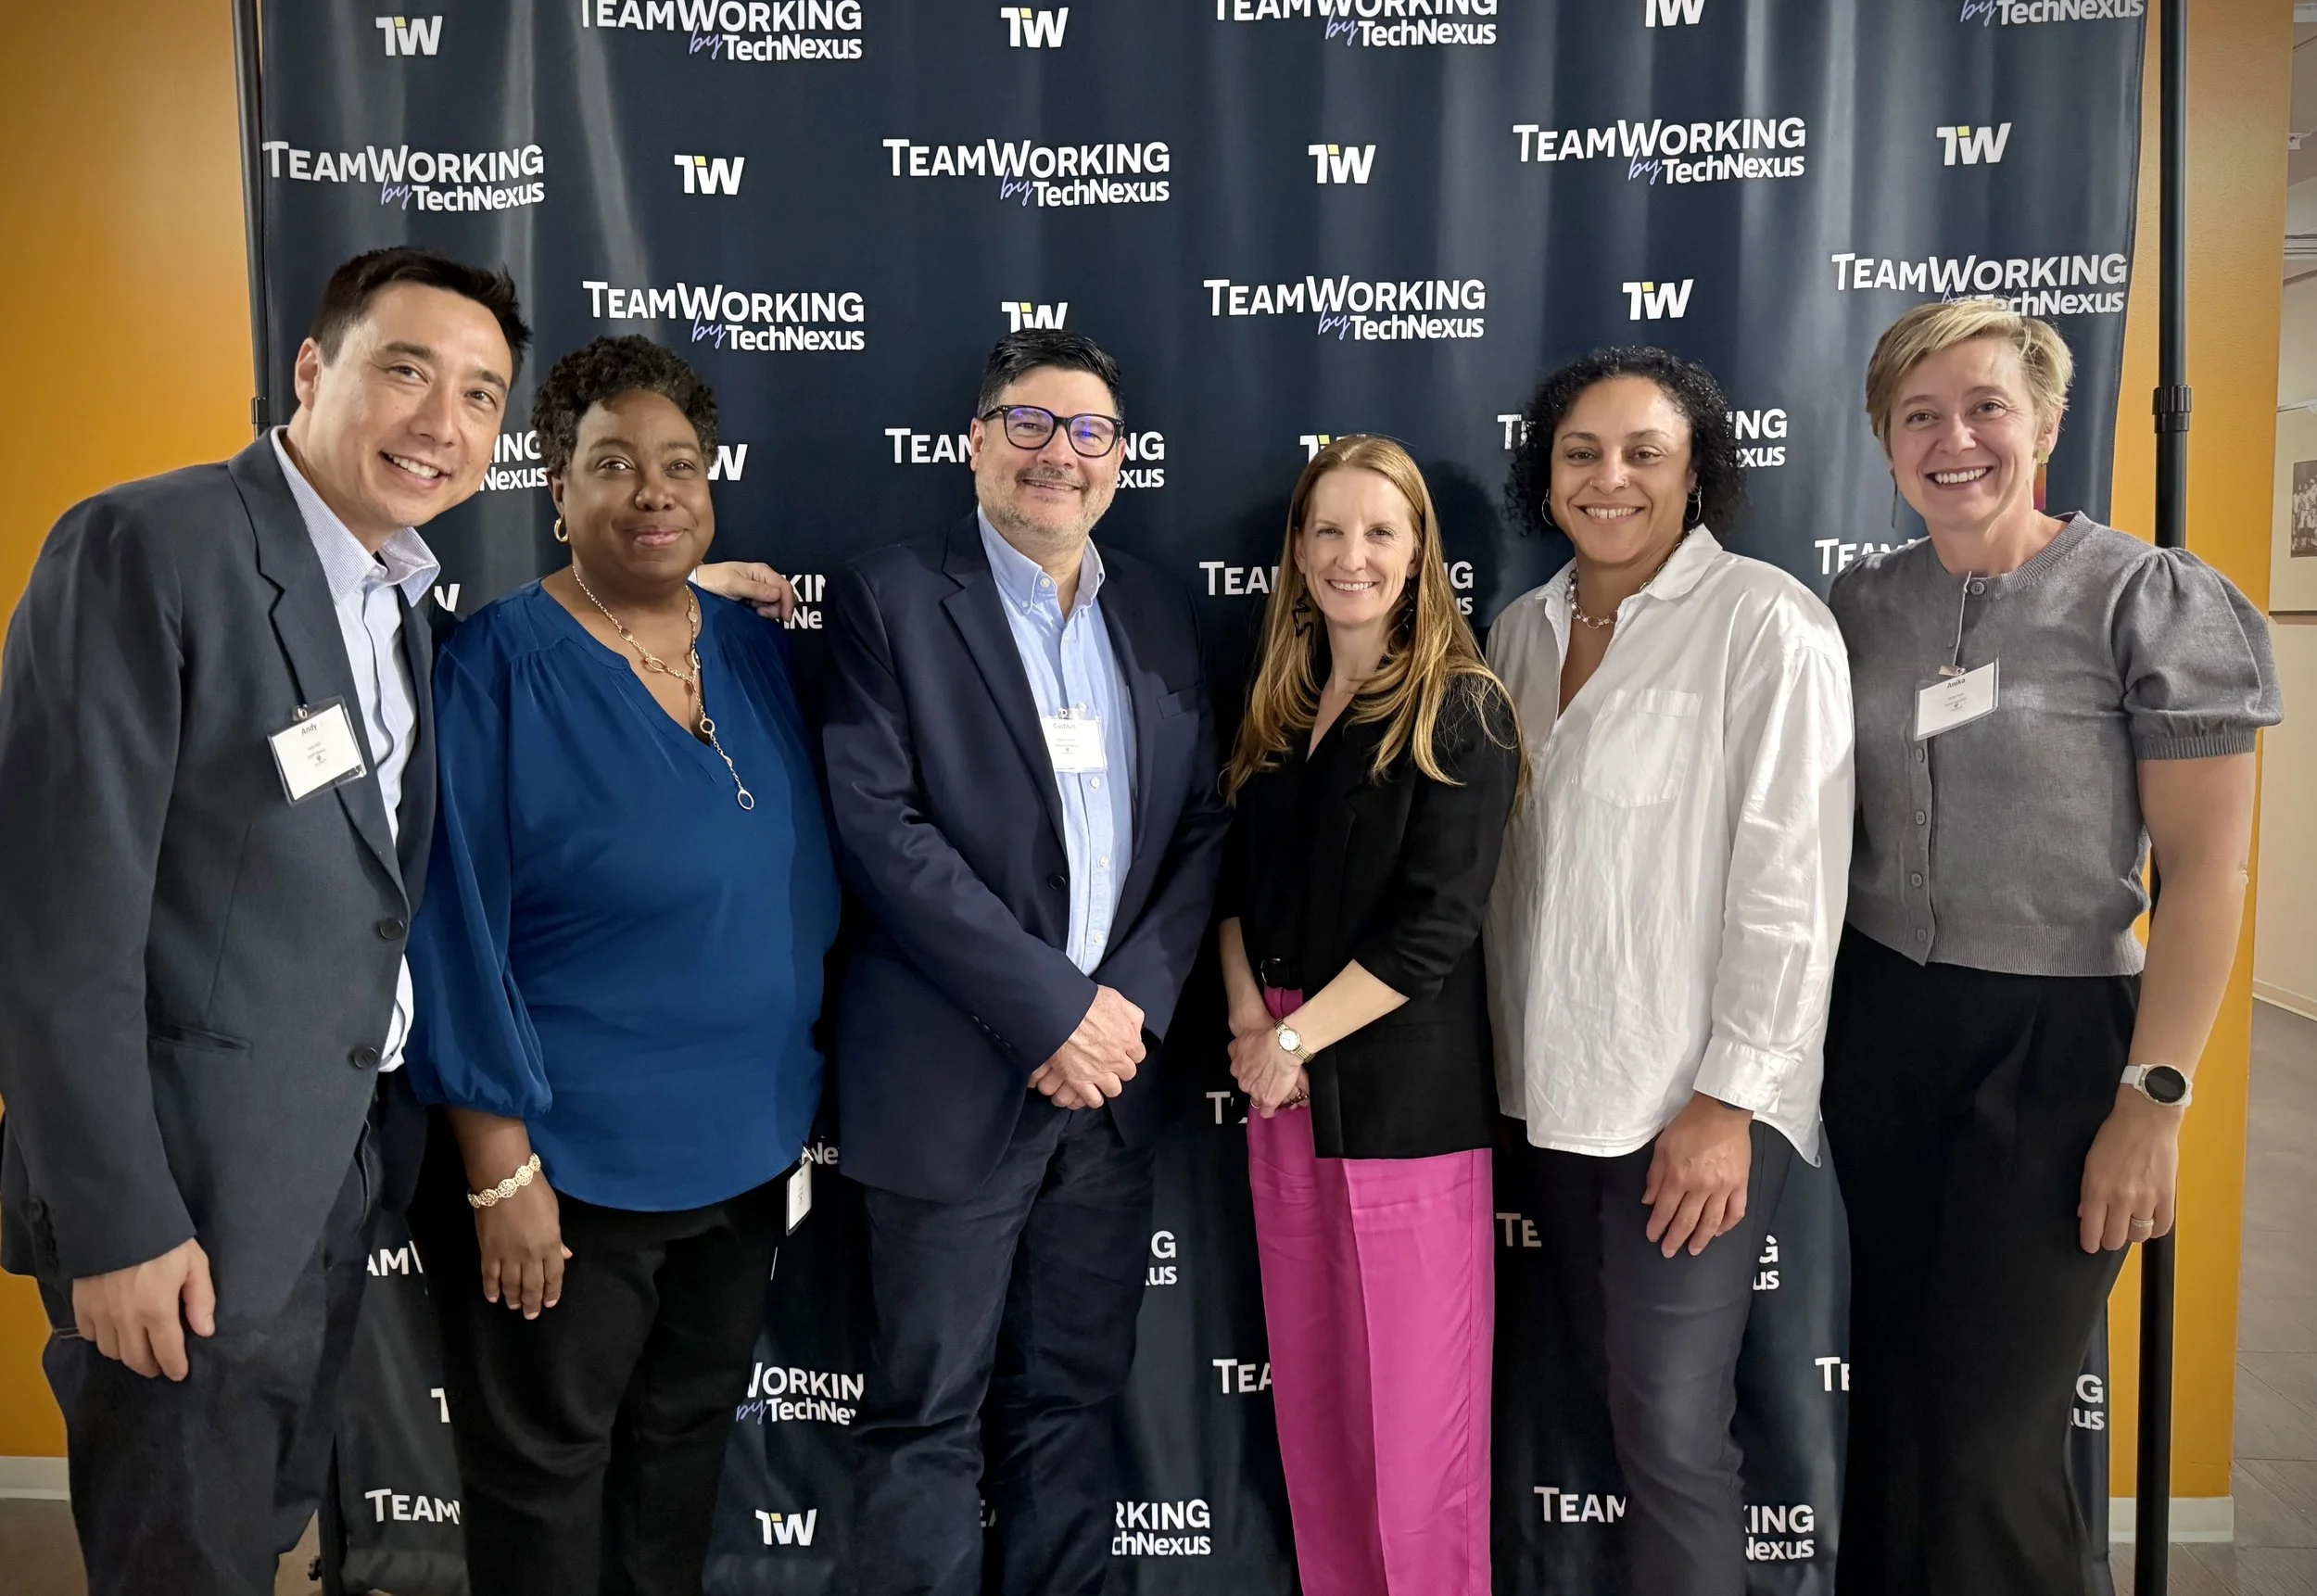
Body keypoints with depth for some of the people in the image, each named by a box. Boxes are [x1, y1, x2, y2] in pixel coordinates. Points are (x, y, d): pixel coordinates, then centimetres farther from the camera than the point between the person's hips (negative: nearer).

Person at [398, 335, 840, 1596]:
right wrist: (501, 1162, -16)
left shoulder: (754, 651, 2)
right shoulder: (497, 666, -14)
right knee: (545, 1473, 14)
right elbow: (456, 927, -15)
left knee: (684, 1445, 21)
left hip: (747, 1148, 5)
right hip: (567, 1163, -5)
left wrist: (809, 1096, 8)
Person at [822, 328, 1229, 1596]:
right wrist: (1050, 1009, -15)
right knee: (928, 1416, 8)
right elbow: (880, 825, -13)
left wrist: (1134, 998, -6)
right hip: (954, 1082, -4)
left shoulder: (1156, 613, 11)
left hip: (1110, 1071, 5)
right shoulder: (888, 599, -4)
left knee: (1075, 1398, 16)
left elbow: (1201, 824, 8)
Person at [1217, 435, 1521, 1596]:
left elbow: (1434, 927, -13)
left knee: (1413, 1408, 3)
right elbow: (1235, 882, 11)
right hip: (1281, 1100, 5)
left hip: (1406, 1097, -5)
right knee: (1308, 1396, 13)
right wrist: (1248, 1018, -5)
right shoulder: (1274, 711, 11)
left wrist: (1295, 1037, -12)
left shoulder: (1462, 714, -6)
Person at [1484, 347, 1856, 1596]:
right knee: (1625, 1389, 16)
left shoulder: (1766, 623, -10)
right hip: (1552, 1083, 6)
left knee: (1673, 1424, -1)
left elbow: (1792, 875, -13)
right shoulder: (1520, 630, 9)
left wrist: (1728, 1098, -15)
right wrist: (1508, 1051, 10)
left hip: (1696, 1099, -5)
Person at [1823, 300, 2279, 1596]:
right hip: (1881, 1025, 4)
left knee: (1989, 1429, 0)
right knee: (1893, 1393, 12)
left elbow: (2208, 871, -9)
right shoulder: (1865, 604, 6)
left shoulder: (2151, 598, -7)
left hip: (2058, 1038, -4)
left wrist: (2155, 1101, -12)